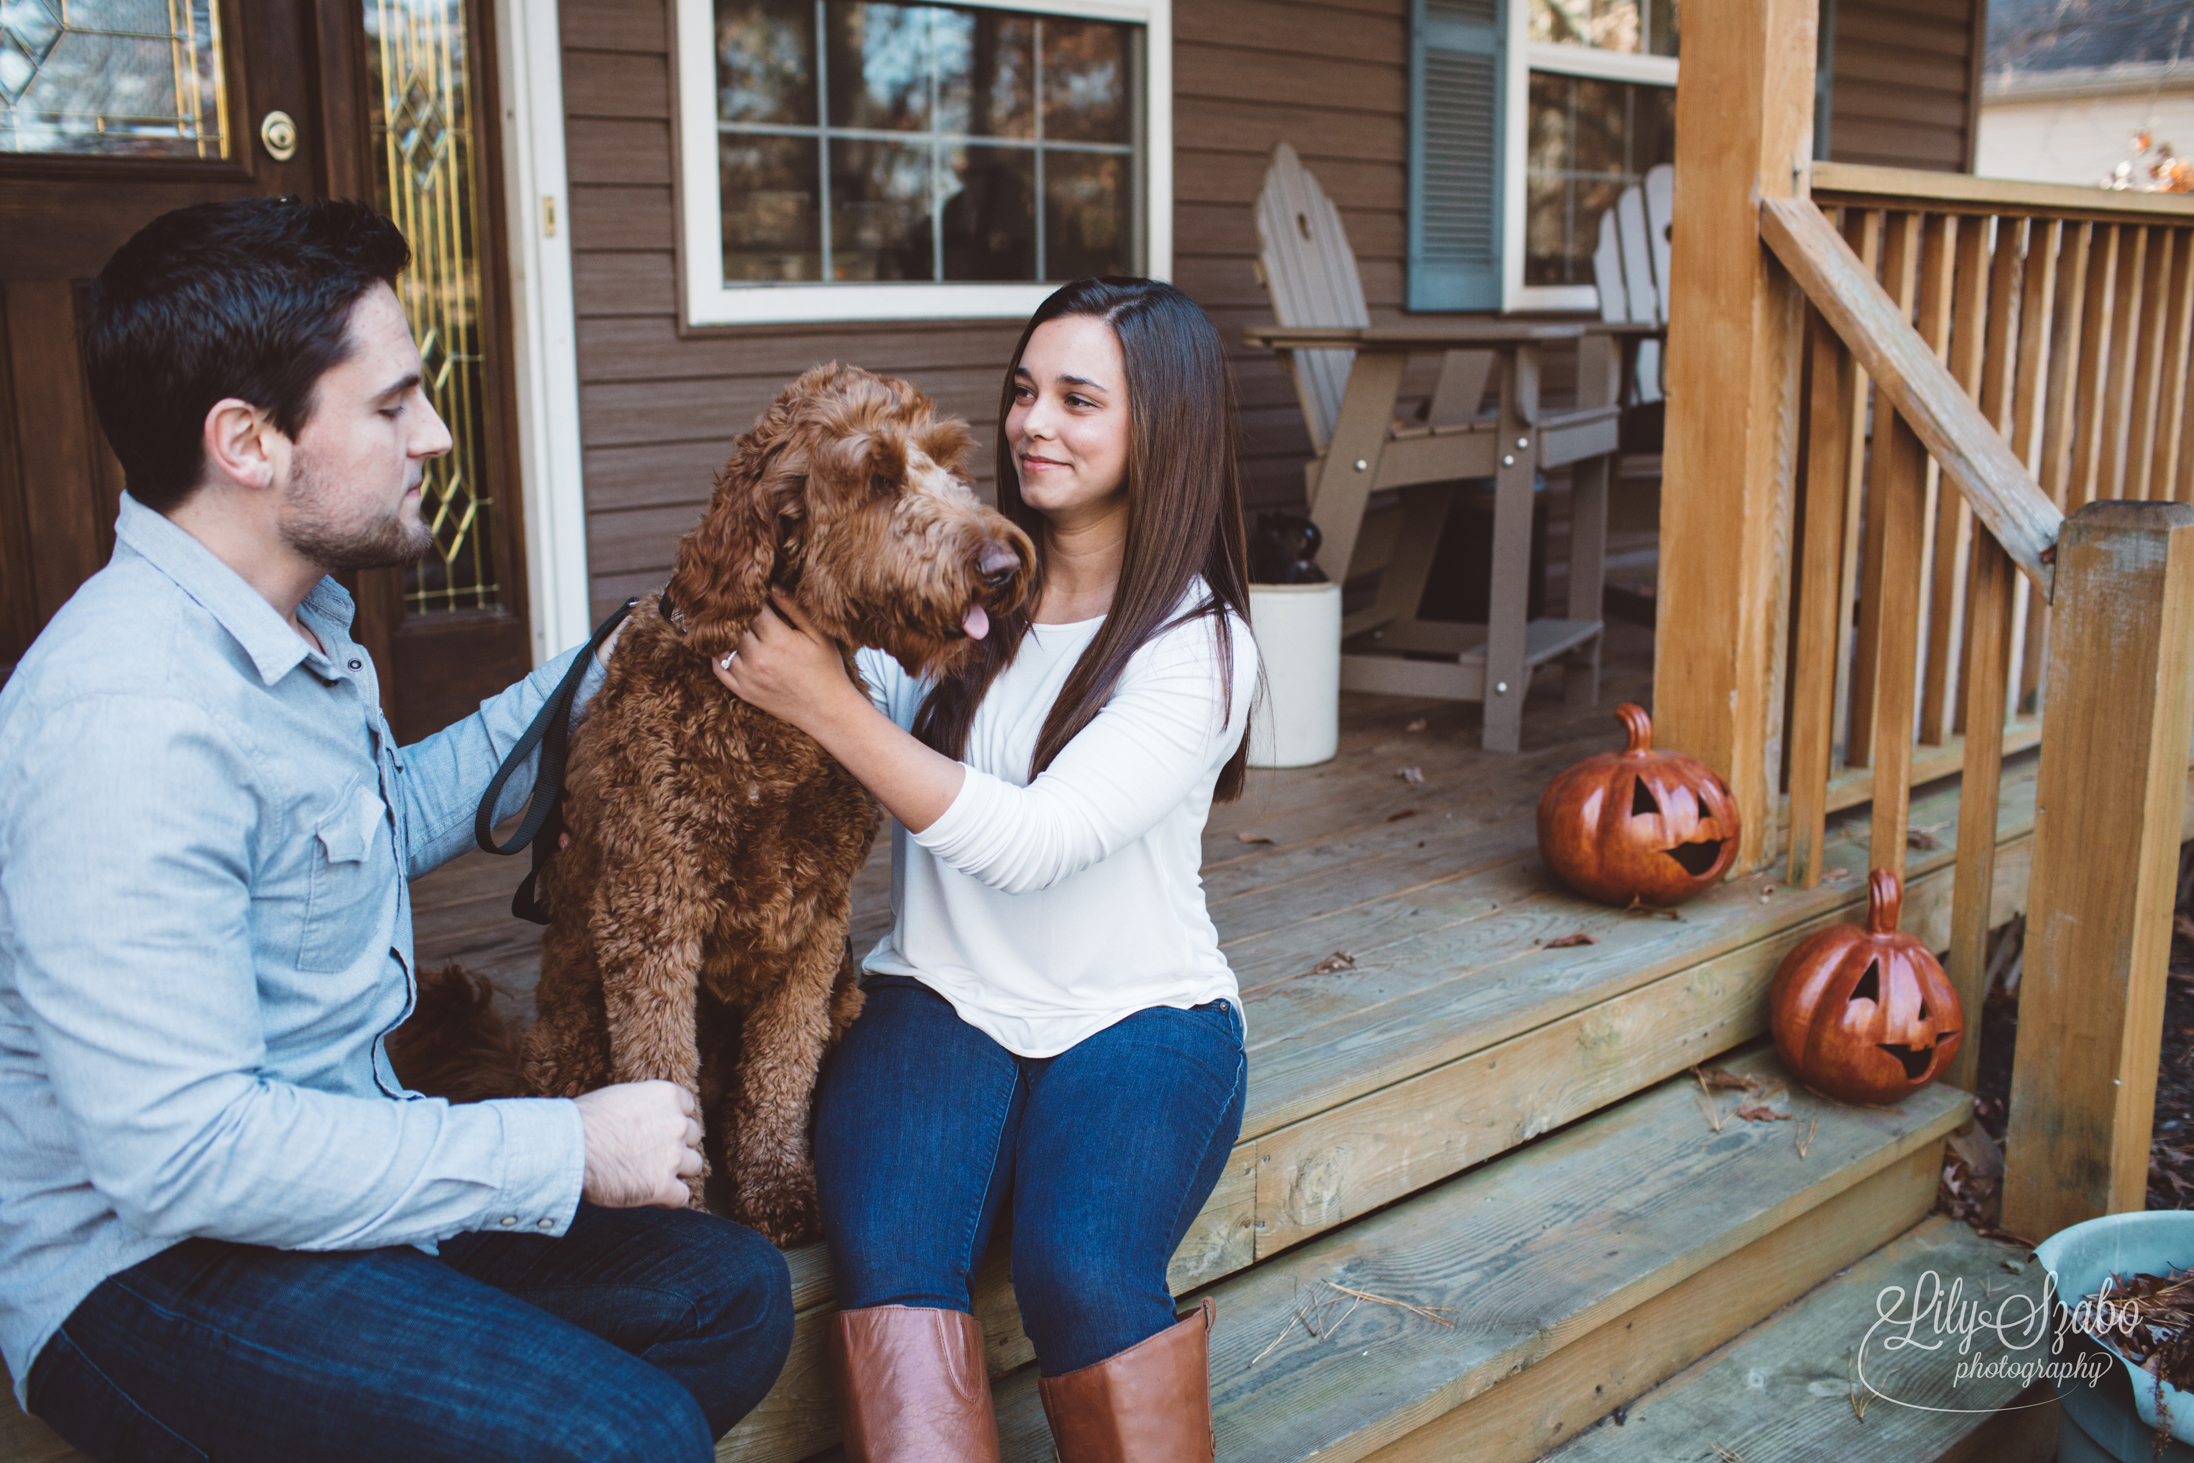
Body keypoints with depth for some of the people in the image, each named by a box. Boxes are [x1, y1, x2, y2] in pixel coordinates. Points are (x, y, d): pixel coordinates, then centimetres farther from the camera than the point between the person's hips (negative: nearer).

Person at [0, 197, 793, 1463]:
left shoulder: (295, 629, 6)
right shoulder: (130, 715, -27)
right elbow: (177, 1152, -30)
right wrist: (565, 1154, -24)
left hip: (330, 1168, 9)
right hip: (151, 1272, -9)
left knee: (734, 1294, 5)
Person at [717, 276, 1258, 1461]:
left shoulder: (1201, 643, -6)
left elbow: (1032, 843, -17)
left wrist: (825, 703, -18)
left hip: (1138, 1013, -2)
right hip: (941, 997, 3)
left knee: (1082, 1270, -29)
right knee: (884, 1254, -27)